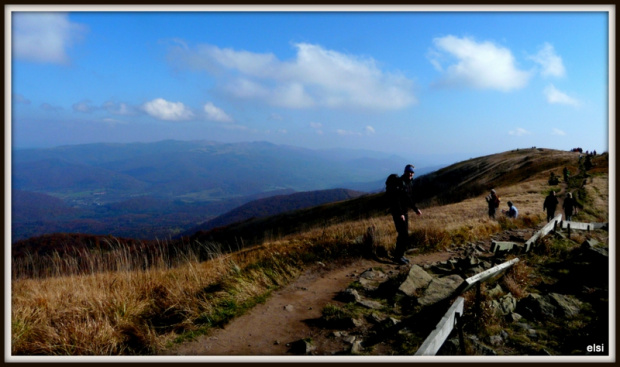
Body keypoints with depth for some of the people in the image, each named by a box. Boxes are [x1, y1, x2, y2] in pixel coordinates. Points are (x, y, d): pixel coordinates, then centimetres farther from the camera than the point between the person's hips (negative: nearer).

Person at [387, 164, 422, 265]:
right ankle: (398, 256, 1)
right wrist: (400, 214, -23)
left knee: (403, 234, 13)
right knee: (404, 235, -9)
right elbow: (396, 199, -22)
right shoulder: (399, 182, -17)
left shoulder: (410, 183, 11)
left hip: (405, 211, 9)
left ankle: (397, 254, 25)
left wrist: (416, 209, 14)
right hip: (397, 212, -9)